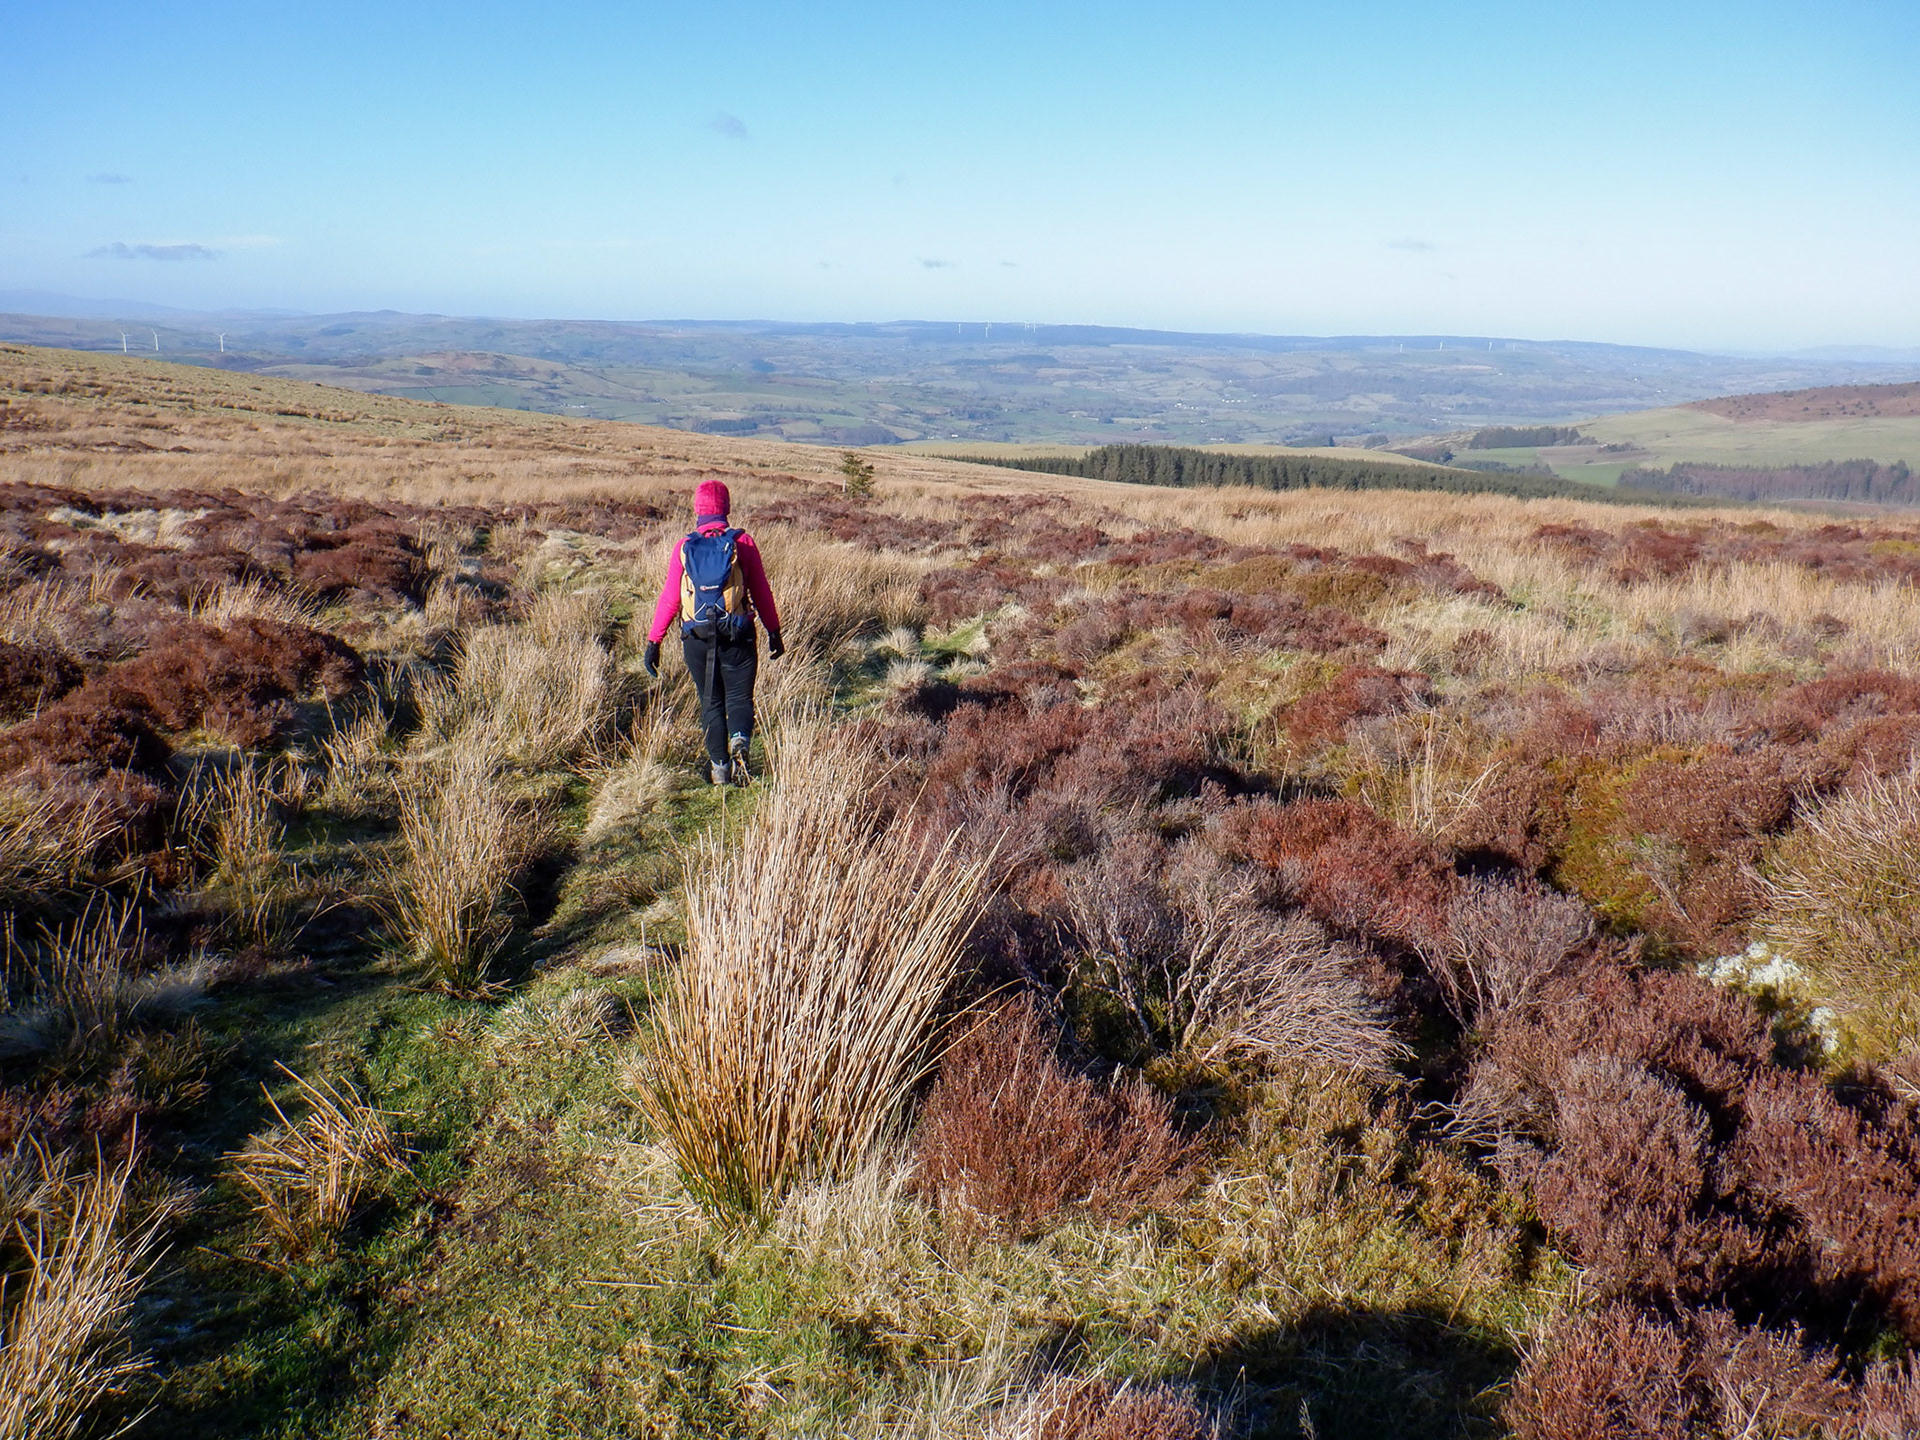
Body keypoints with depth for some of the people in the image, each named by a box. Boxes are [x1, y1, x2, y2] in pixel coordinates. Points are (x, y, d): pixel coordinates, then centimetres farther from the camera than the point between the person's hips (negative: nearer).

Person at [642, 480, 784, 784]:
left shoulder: (683, 548, 1)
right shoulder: (742, 543, -2)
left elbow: (669, 599, 0)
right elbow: (761, 592, 0)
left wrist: (654, 642, 6)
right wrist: (774, 631, 9)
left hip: (696, 639, 1)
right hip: (737, 638, -1)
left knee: (711, 702, 14)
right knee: (739, 698, 9)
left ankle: (719, 766, 13)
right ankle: (739, 741, -19)